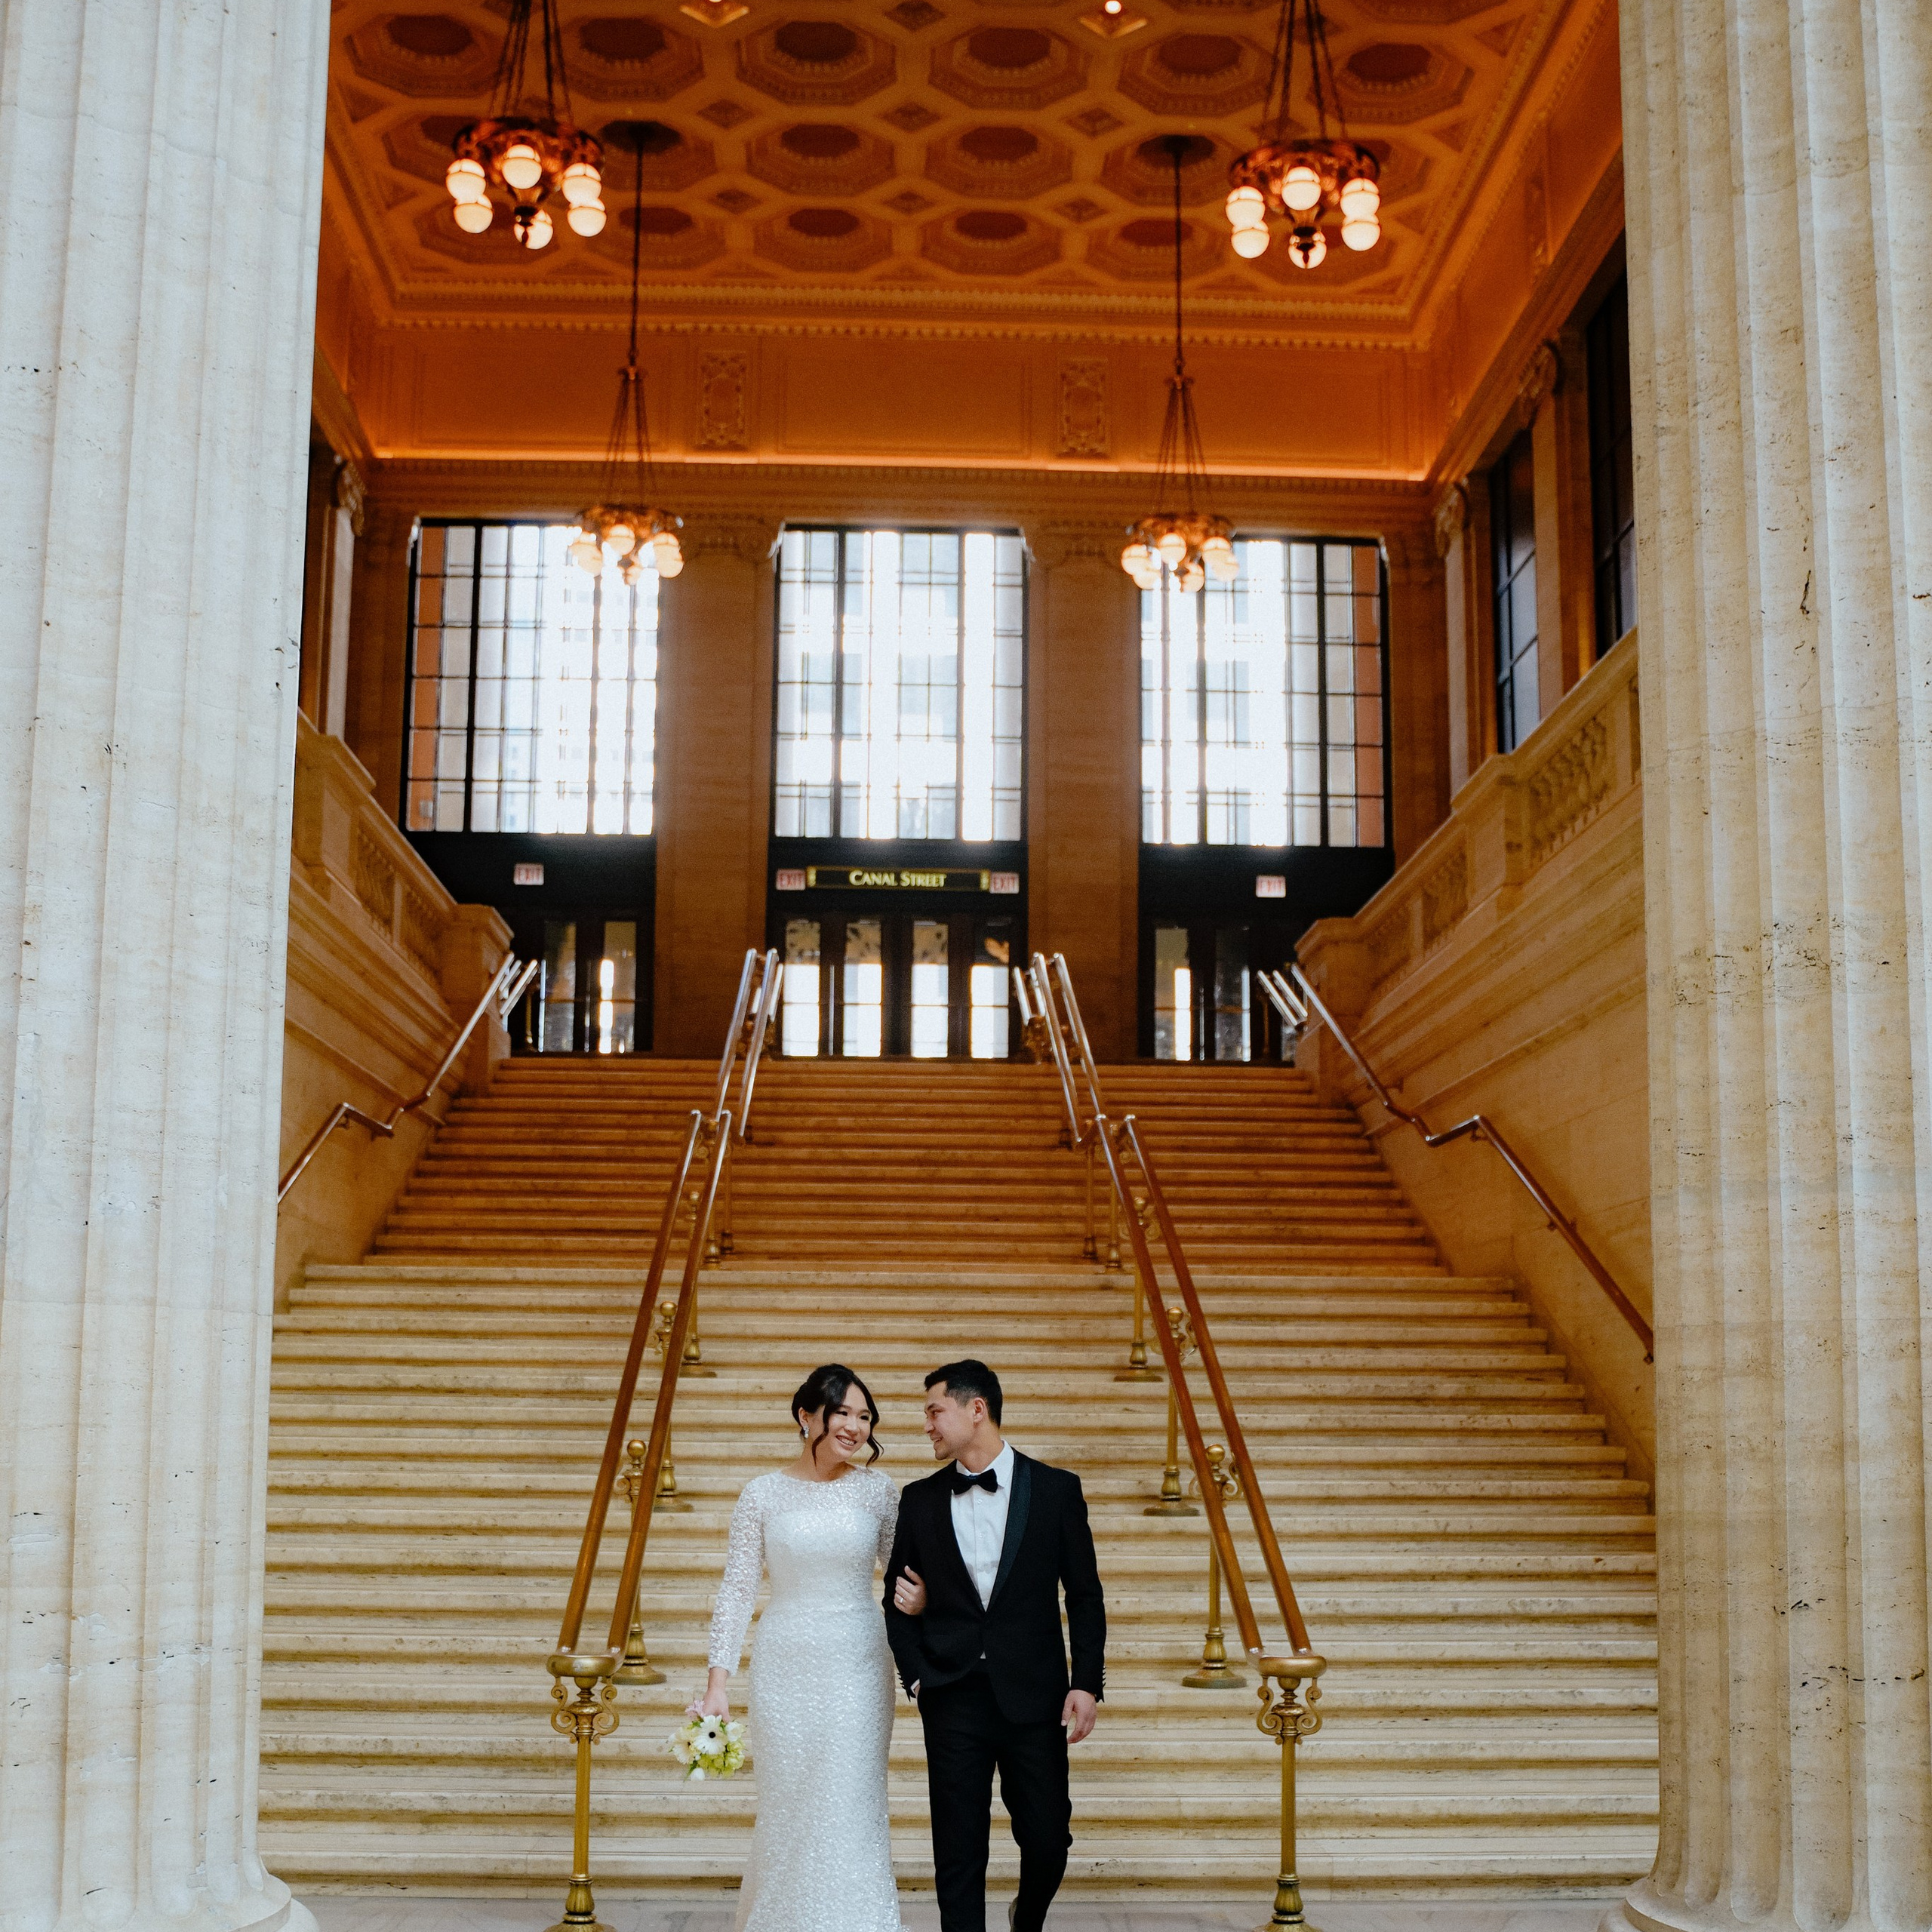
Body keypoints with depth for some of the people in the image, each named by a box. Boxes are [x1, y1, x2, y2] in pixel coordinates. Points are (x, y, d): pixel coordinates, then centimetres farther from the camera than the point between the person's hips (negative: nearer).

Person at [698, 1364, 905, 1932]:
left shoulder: (879, 1490, 0)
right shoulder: (763, 1494, -3)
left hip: (857, 1670, 0)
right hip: (785, 1670, 0)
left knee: (851, 1810, 1)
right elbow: (737, 1589, -1)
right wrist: (718, 1682, -6)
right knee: (787, 1809, 10)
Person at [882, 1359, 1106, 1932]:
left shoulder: (1056, 1489, 0)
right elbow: (898, 1599, 11)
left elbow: (1084, 1595, 2)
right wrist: (917, 1677, 0)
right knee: (958, 1852, 2)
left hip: (1034, 1696, -1)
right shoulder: (920, 1500, 5)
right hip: (953, 1700, 1)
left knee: (1048, 1840, 6)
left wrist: (1087, 1683, -4)